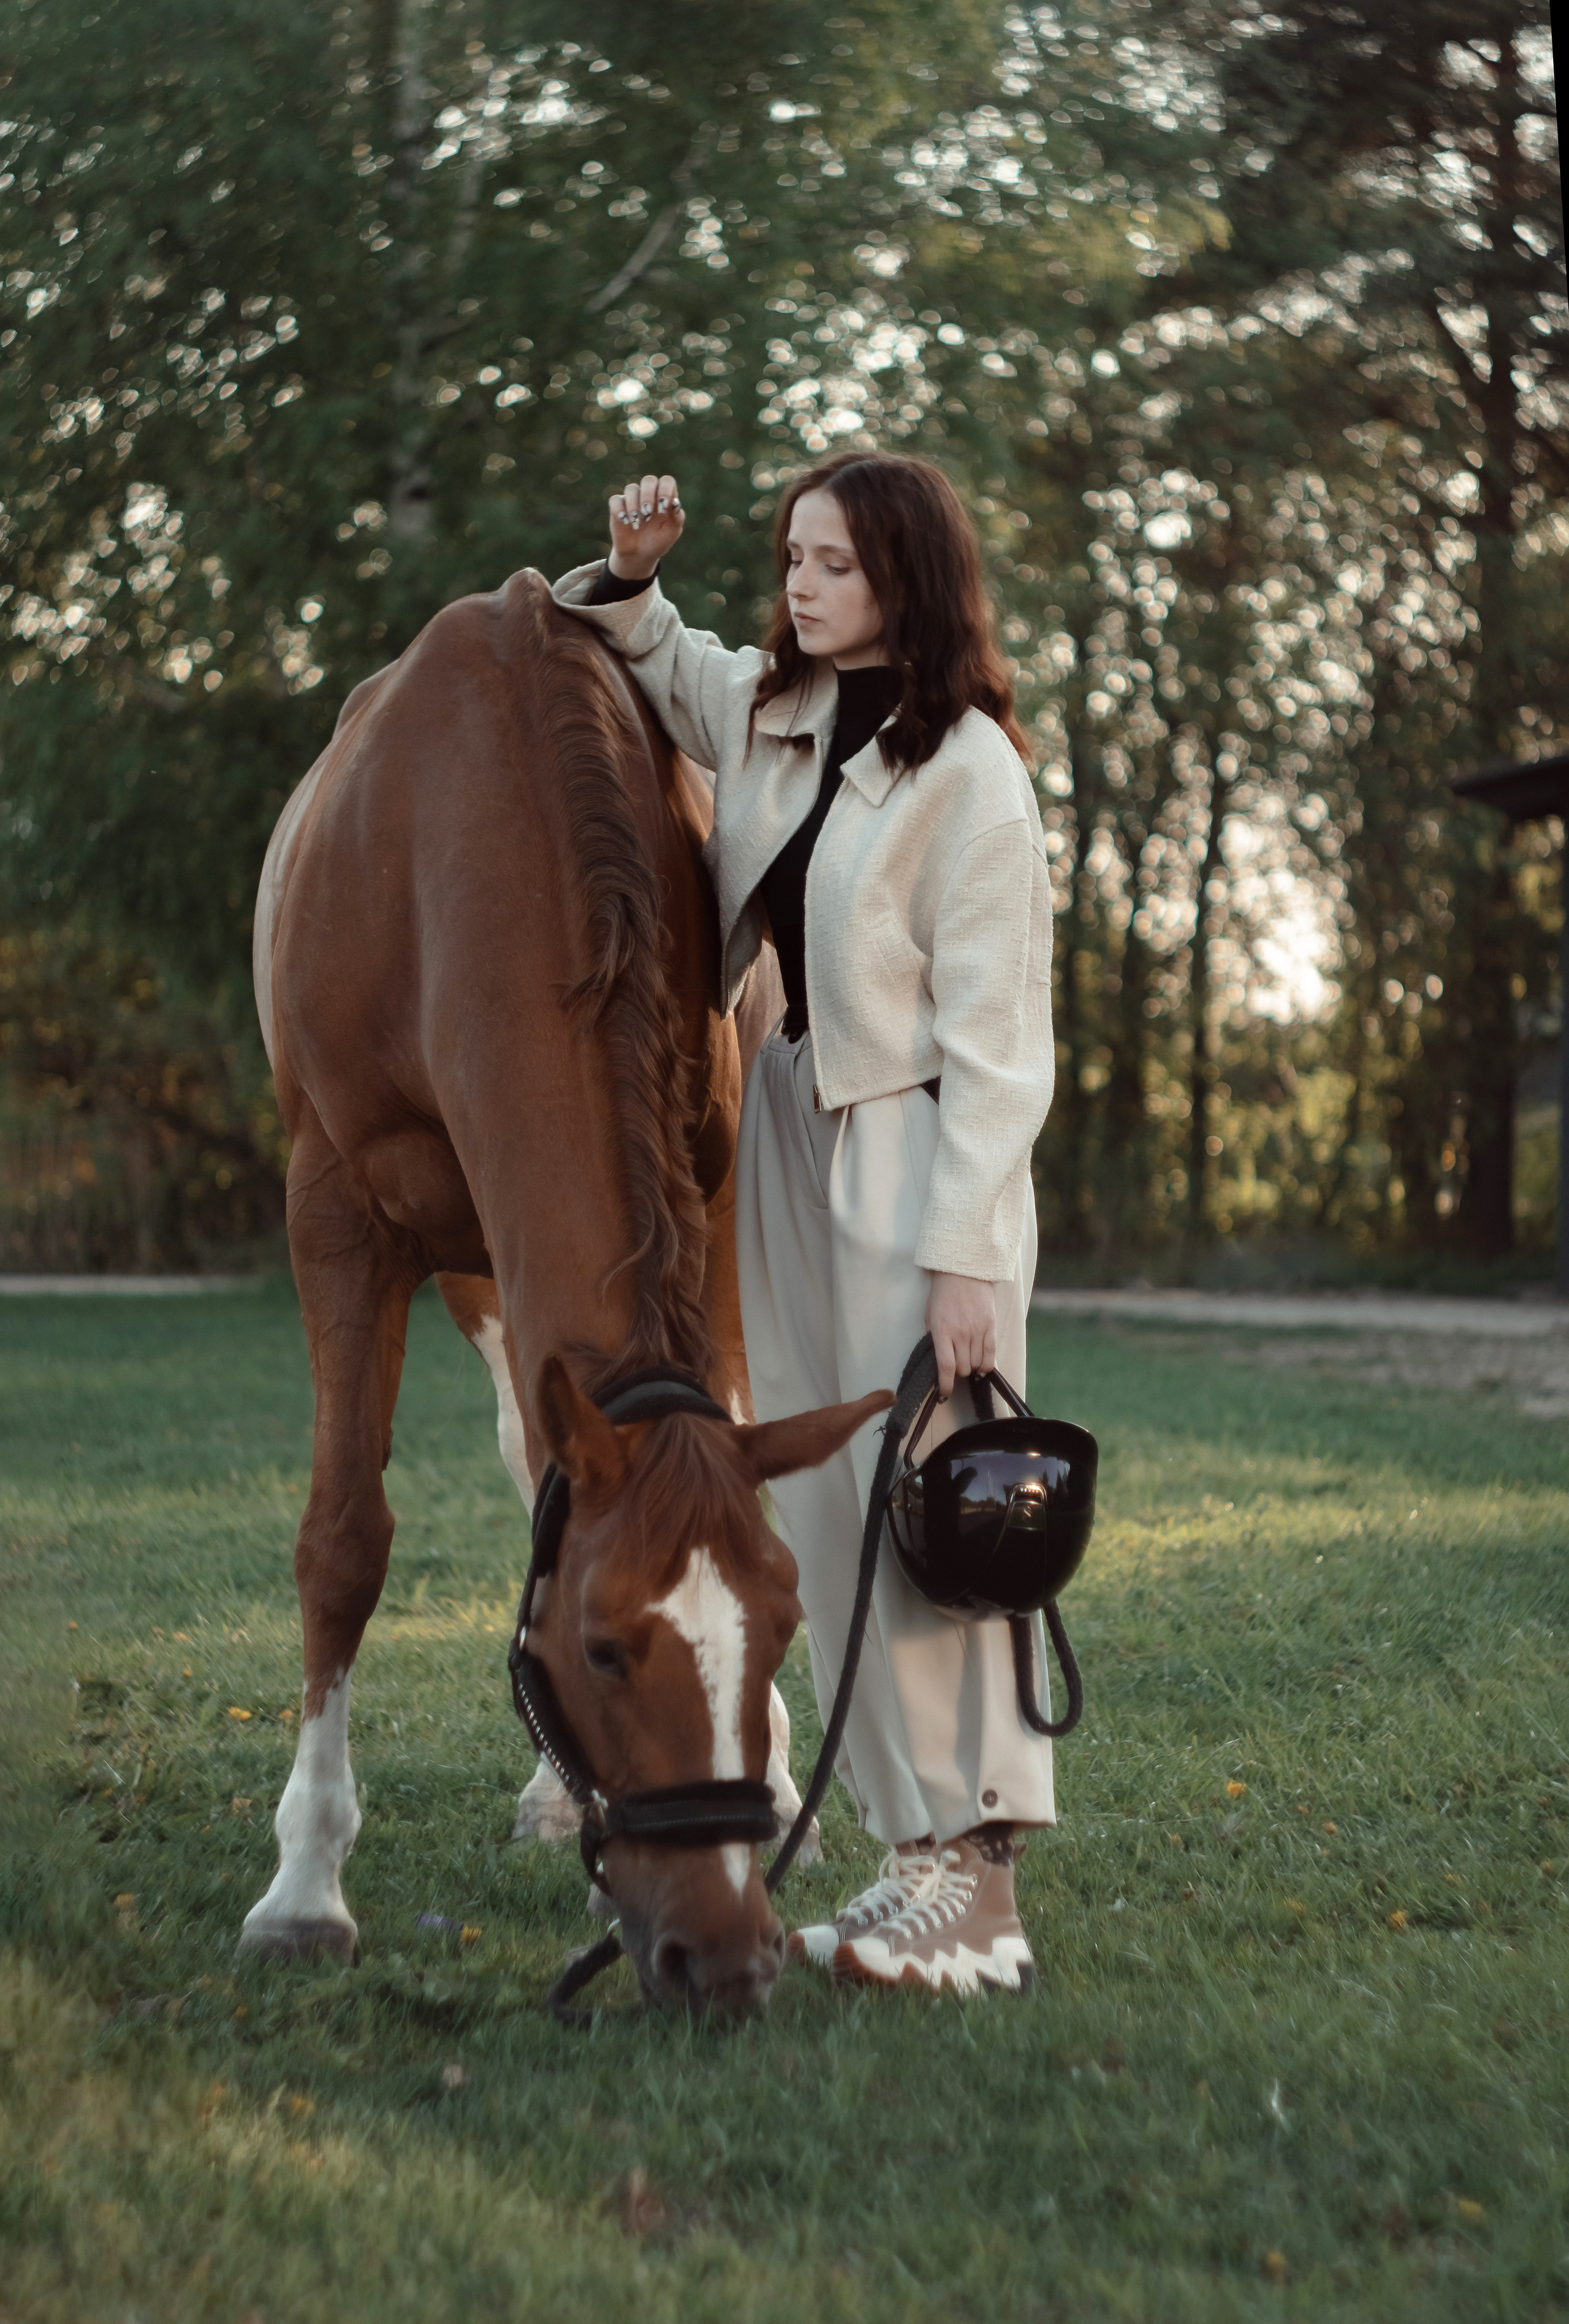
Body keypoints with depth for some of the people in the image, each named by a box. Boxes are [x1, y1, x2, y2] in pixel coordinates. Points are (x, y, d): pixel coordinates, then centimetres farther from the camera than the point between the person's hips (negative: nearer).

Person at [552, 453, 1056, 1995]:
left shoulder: (969, 773, -12)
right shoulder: (767, 713, 8)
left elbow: (994, 1040, -14)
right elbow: (645, 659, 28)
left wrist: (964, 1253, -18)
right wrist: (630, 573, 5)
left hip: (917, 1170, -7)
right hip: (785, 1145, 8)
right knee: (823, 1522, 8)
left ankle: (979, 1890, 0)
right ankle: (916, 1853, 16)